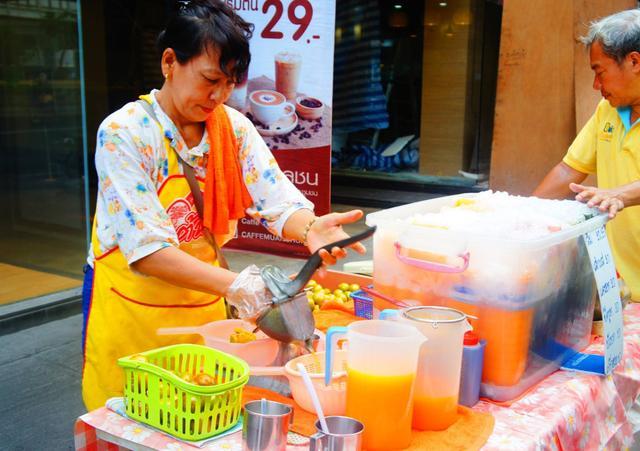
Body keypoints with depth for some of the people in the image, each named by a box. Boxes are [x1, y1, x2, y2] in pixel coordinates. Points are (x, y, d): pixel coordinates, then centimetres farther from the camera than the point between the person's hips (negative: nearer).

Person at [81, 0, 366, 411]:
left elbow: (278, 199, -10)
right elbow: (146, 247, -26)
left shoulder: (235, 128, -2)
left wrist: (309, 228, -34)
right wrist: (234, 285, -37)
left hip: (206, 307, 4)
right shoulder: (123, 133, -18)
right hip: (133, 312, -4)